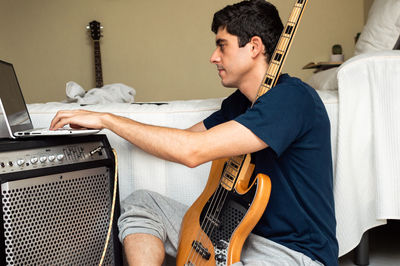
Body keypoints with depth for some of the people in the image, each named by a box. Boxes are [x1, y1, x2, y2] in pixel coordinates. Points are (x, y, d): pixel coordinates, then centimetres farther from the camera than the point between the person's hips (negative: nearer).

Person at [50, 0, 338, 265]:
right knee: (140, 204, 4)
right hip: (243, 229, 9)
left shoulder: (293, 97, -22)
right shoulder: (240, 102, 9)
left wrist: (107, 118, -20)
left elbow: (193, 150, -30)